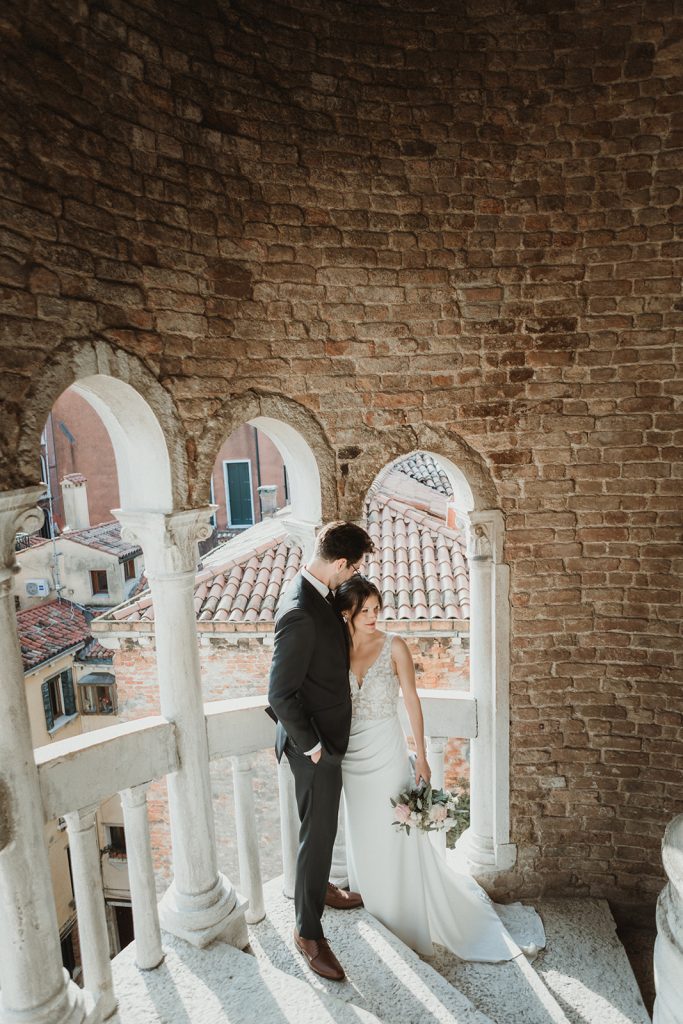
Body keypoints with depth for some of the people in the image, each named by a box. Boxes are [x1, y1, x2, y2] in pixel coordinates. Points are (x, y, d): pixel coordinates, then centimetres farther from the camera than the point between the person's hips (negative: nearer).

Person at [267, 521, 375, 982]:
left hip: (328, 735, 9)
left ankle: (319, 887, 50)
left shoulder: (318, 594, -2)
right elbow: (280, 693, -28)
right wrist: (310, 745, -19)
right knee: (318, 832, 8)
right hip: (315, 744, -9)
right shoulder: (300, 613, -32)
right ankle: (309, 930, 29)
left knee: (323, 825, 27)